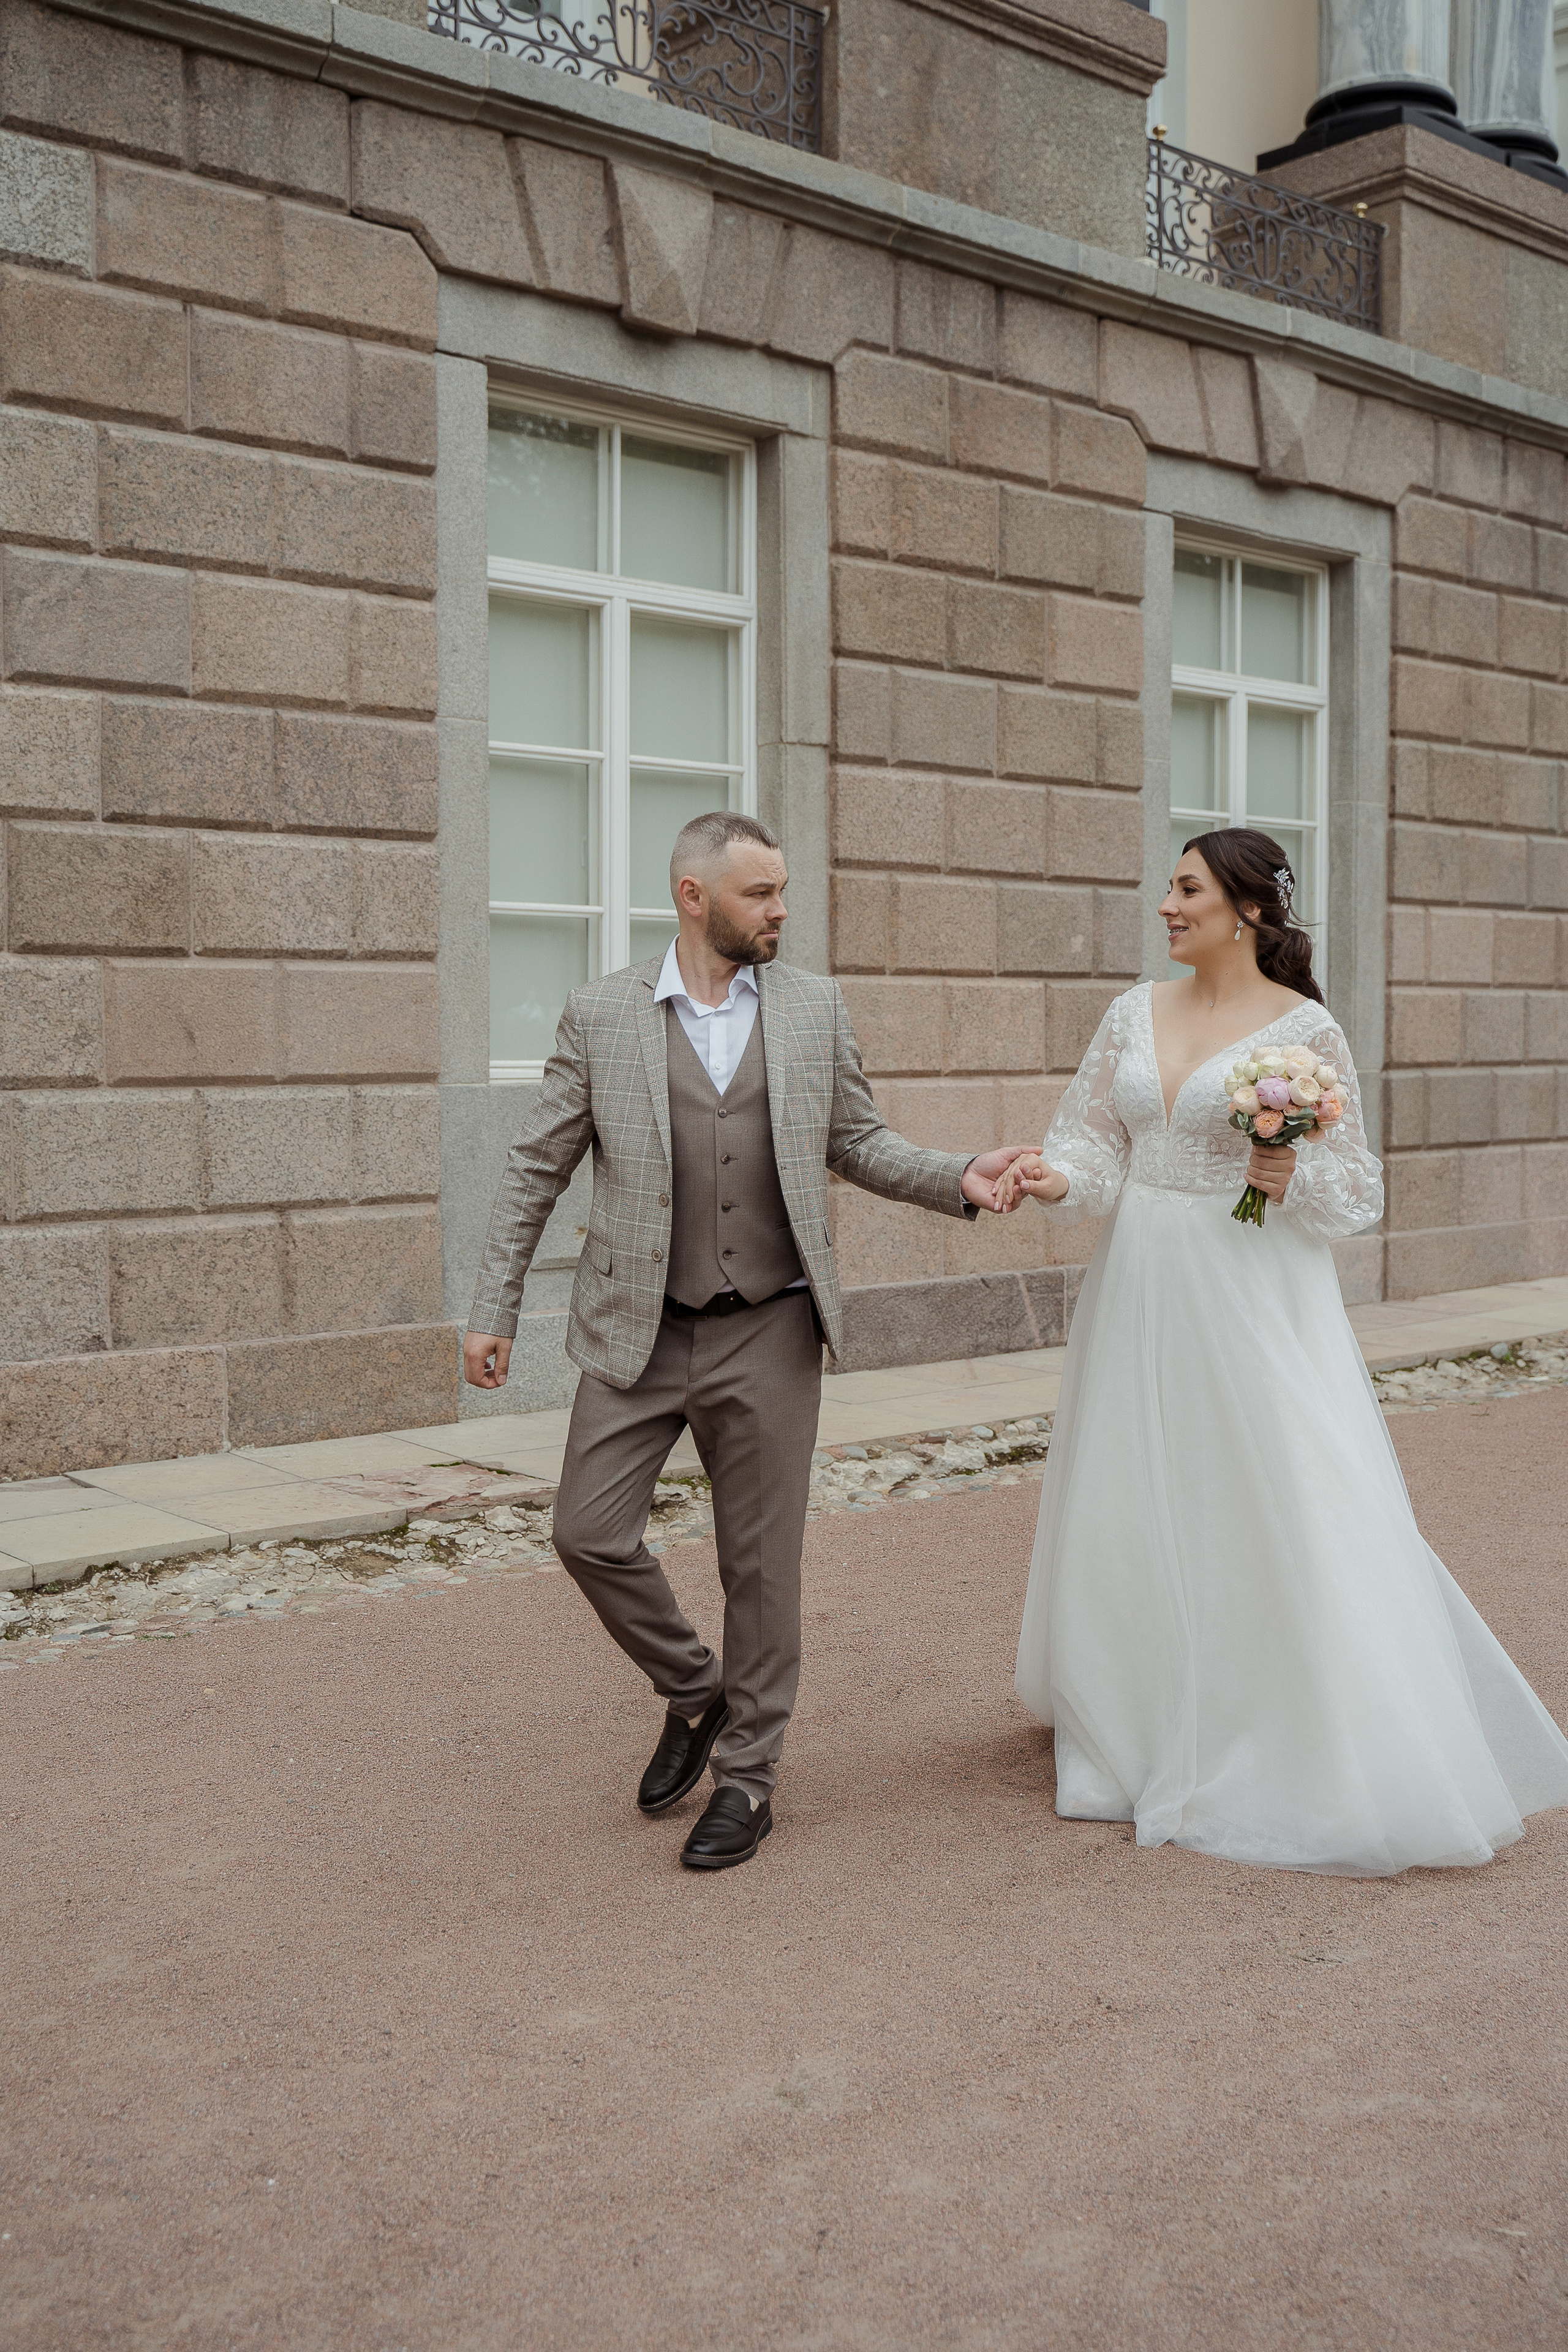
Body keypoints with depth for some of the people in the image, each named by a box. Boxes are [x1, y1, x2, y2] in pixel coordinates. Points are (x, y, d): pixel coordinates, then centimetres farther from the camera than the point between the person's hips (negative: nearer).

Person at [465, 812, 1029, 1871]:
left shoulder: (815, 1006, 3)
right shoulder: (601, 1013, -1)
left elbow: (859, 1142, 9)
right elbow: (538, 1170, 4)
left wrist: (960, 1179, -8)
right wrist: (494, 1309, 2)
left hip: (769, 1333, 0)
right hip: (639, 1334, 0)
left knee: (762, 1563, 5)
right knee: (591, 1533, -2)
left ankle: (749, 1773, 22)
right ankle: (693, 1691, 25)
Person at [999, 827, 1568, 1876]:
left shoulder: (1306, 1030, -6)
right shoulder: (1136, 1013, 8)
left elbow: (1357, 1189, -2)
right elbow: (1097, 1140, 6)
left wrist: (1292, 1176, -21)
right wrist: (1060, 1178, -15)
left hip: (1250, 1295, -5)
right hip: (1142, 1290, 5)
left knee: (1281, 1513, -4)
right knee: (1140, 1513, 11)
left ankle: (1332, 1764, 10)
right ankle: (1157, 1733, 30)